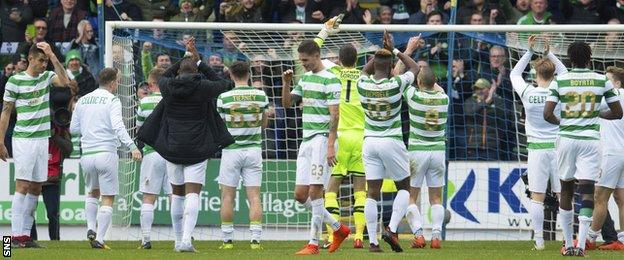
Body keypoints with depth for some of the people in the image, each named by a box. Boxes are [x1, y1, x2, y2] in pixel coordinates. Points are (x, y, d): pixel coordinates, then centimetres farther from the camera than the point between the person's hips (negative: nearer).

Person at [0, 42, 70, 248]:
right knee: (23, 186, -10)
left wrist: (52, 55, -13)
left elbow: (64, 82, -12)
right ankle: (17, 234, -10)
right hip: (23, 139, -5)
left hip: (42, 138, 5)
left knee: (36, 188, 5)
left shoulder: (47, 77, 9)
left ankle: (26, 234, 9)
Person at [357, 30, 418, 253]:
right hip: (391, 141, -3)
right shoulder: (395, 85, -15)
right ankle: (392, 229, -8)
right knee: (404, 187, 12)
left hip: (369, 141, 3)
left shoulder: (362, 84, -5)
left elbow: (366, 69, 22)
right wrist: (394, 50, 7)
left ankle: (372, 241, -3)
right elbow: (415, 68, 4)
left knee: (372, 192, 3)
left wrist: (382, 51, 15)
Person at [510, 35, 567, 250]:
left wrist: (530, 51, 11)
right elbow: (565, 73, 17)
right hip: (558, 146, 1)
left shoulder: (528, 93, -6)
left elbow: (514, 74, 12)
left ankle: (539, 240, -2)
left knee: (537, 198, 2)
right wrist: (549, 53, 17)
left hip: (536, 149, -1)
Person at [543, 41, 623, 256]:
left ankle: (568, 244, 17)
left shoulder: (560, 81, -1)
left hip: (567, 138, 1)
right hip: (590, 139, -1)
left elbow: (547, 114, -6)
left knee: (566, 190, 14)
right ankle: (581, 244, -17)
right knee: (587, 192, -4)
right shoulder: (602, 81, 0)